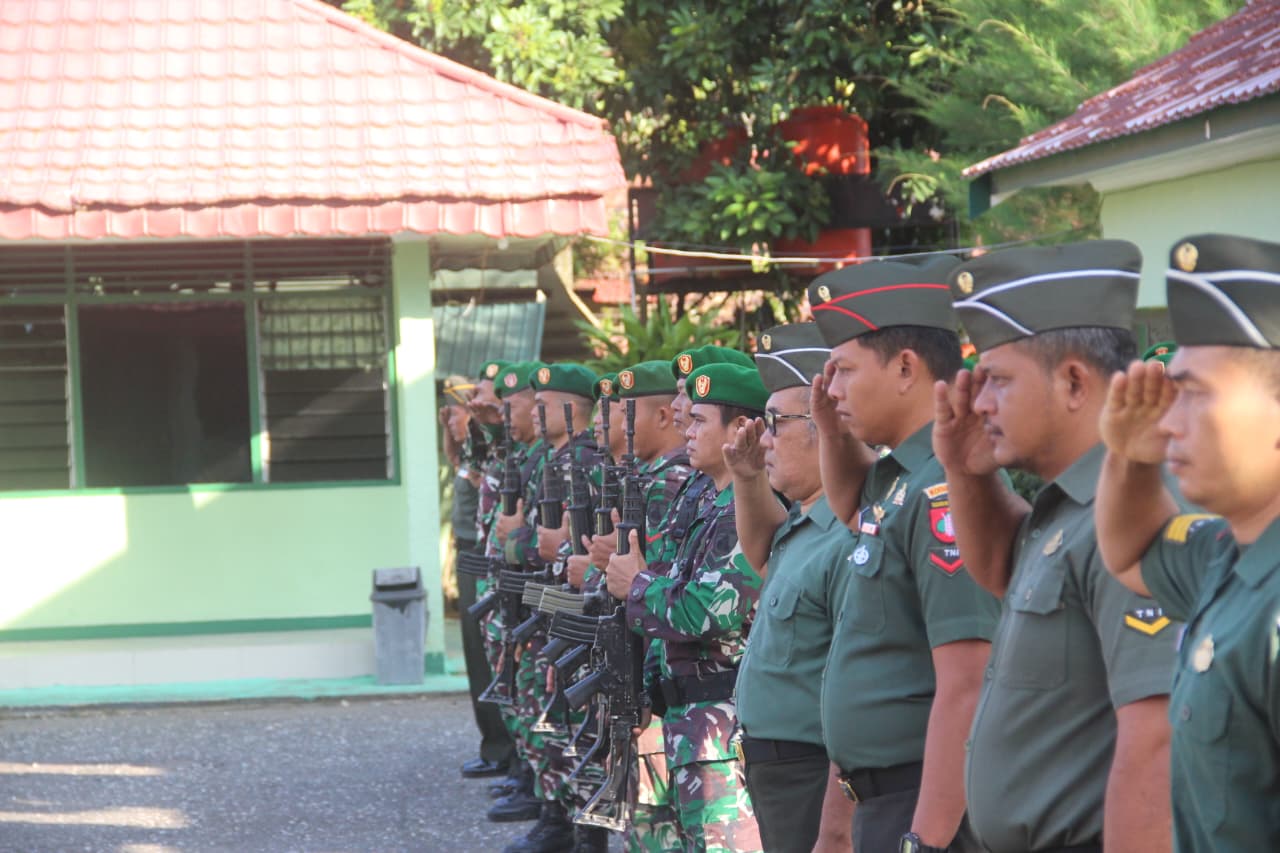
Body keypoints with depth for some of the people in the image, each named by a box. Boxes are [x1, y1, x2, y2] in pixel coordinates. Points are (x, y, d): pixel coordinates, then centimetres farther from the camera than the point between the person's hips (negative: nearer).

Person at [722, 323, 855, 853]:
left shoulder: (850, 541, -24)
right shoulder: (810, 523, 8)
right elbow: (765, 556, 34)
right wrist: (748, 480, 15)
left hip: (815, 784, -10)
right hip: (777, 770, 10)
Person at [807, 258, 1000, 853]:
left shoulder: (945, 487, -19)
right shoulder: (899, 478, 10)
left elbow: (966, 690, -25)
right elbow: (850, 507, 36)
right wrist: (832, 429, 16)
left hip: (932, 804, -9)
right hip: (883, 798, 9)